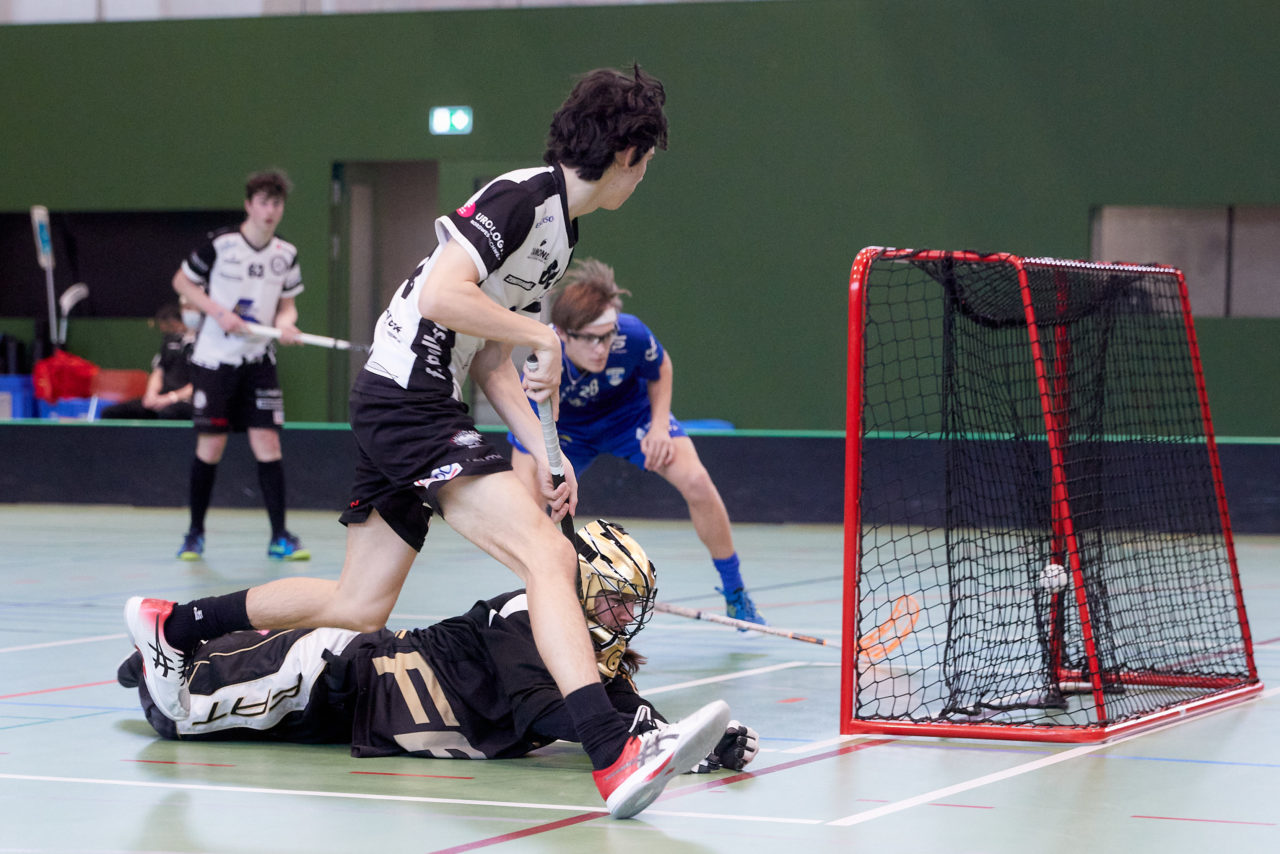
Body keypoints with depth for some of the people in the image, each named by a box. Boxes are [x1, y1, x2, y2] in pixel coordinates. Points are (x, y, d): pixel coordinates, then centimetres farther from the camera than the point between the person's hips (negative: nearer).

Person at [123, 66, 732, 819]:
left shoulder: (560, 234, 18)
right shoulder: (523, 195, -12)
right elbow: (442, 295, -25)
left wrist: (544, 453, 8)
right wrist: (543, 335, -14)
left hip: (429, 409, 10)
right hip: (406, 397, -10)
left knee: (360, 607, 15)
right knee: (547, 556, -23)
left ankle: (173, 625, 32)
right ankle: (614, 756, -34)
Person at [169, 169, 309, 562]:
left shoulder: (286, 254, 4)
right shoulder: (220, 244, -9)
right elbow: (182, 282, 1)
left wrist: (285, 324, -8)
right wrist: (219, 312, -12)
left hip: (258, 361, 3)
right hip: (214, 357, -3)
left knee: (267, 441, -5)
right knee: (210, 446, -2)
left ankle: (279, 537, 0)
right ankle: (195, 533, 14)